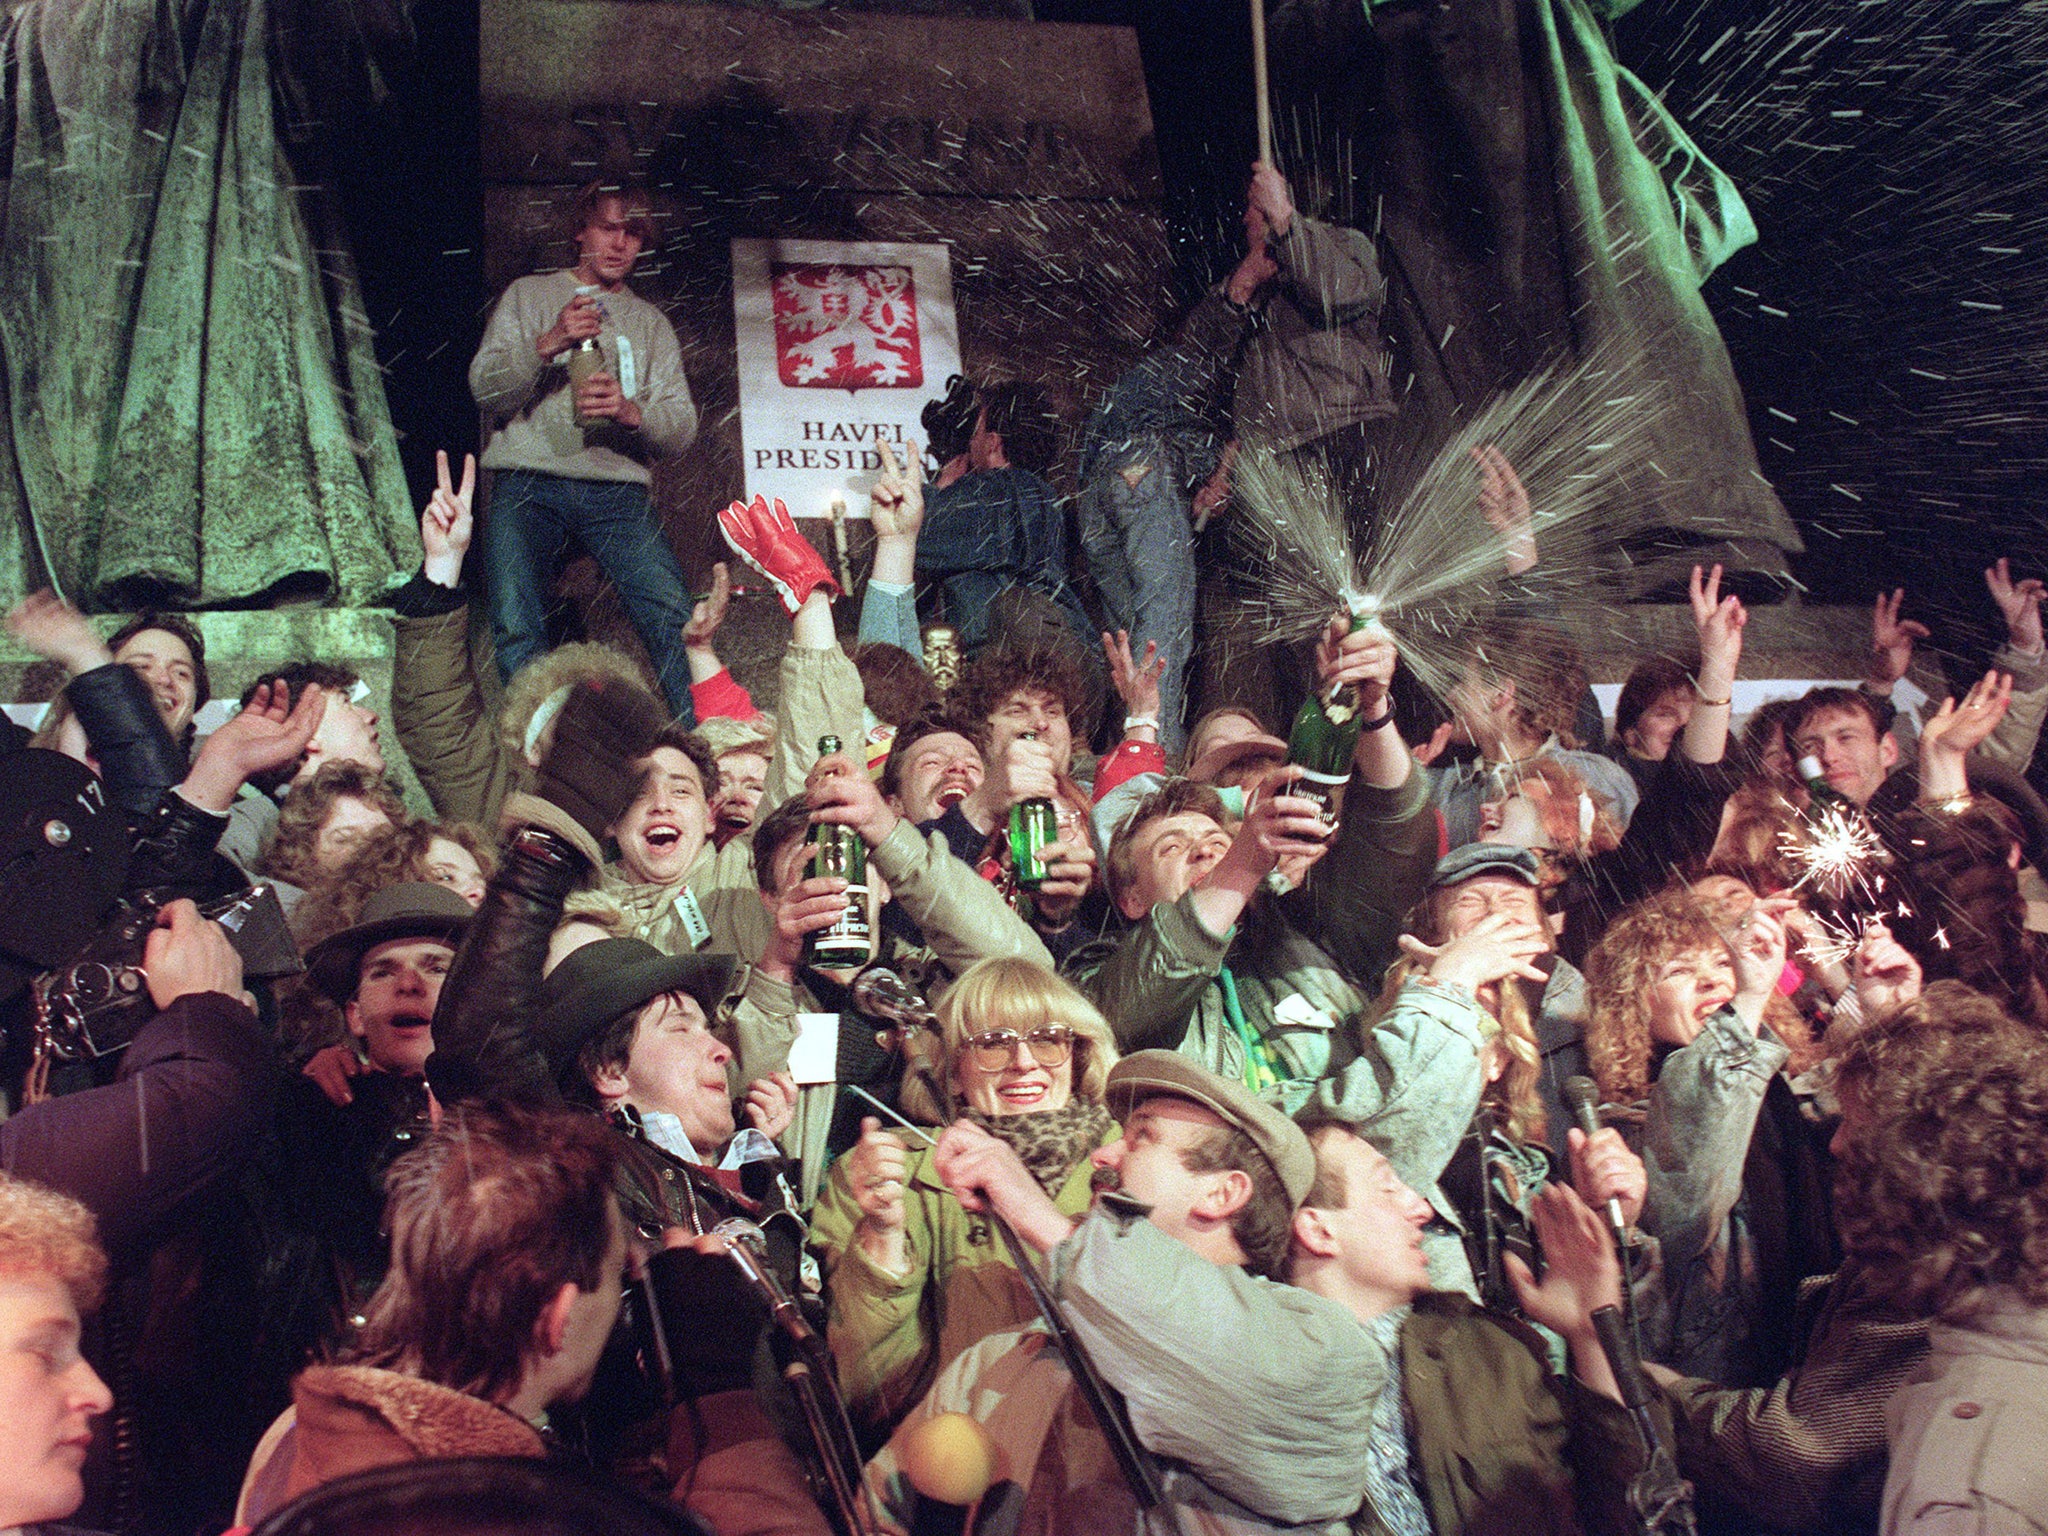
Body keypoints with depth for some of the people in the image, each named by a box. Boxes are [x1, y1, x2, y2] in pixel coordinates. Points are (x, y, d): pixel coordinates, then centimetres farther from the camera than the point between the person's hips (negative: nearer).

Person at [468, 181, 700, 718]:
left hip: (617, 488, 1)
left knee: (673, 617, -20)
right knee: (516, 631, -19)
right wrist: (550, 342, -13)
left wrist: (630, 411, -12)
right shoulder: (528, 295, 17)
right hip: (529, 484, -1)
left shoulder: (650, 322, 22)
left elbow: (682, 426, 10)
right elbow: (484, 388, 4)